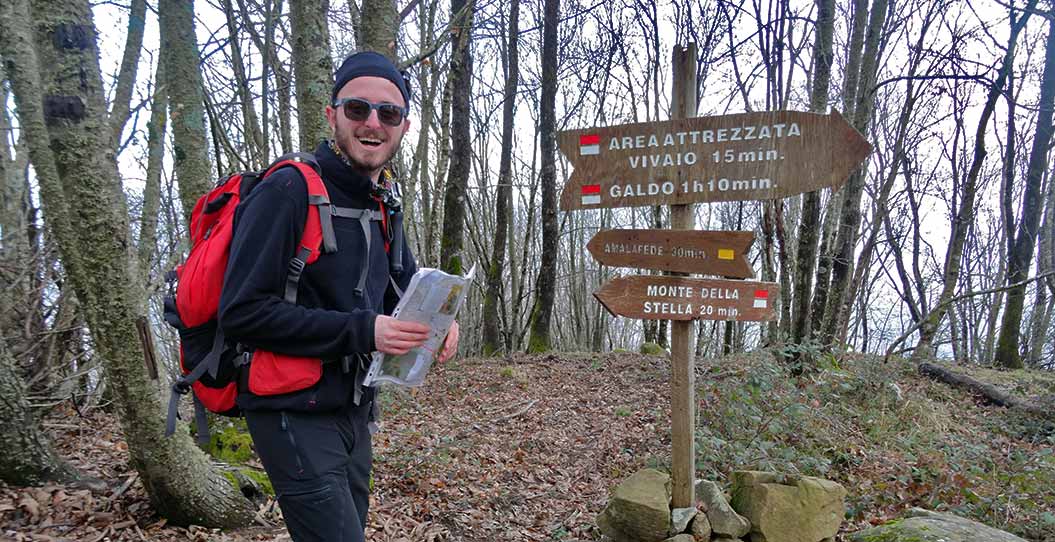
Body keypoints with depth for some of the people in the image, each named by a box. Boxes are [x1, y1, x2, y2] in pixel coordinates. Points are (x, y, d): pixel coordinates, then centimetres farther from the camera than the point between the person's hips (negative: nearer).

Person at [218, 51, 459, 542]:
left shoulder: (380, 206, 9)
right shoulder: (289, 191, -15)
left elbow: (404, 286, 19)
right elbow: (241, 313, -20)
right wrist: (361, 331, -24)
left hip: (353, 410, 8)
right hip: (294, 414, -8)